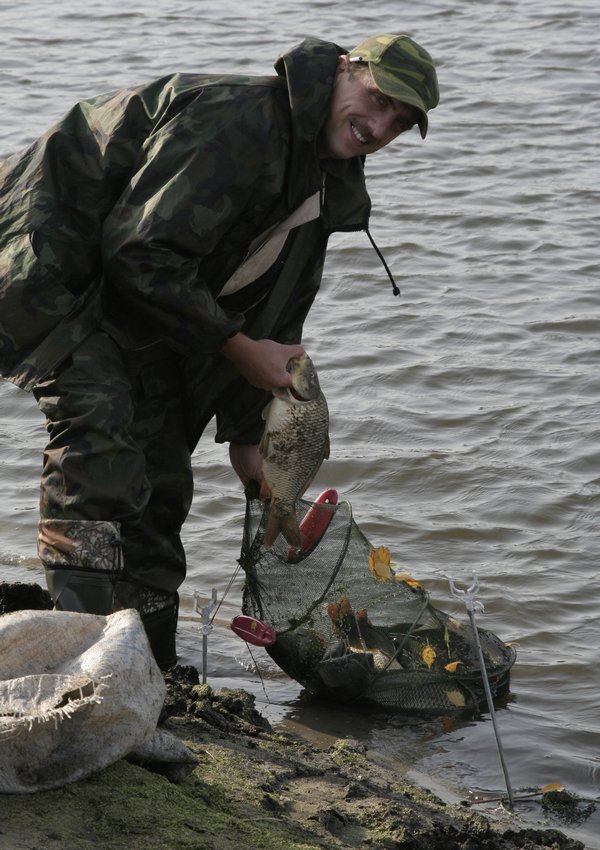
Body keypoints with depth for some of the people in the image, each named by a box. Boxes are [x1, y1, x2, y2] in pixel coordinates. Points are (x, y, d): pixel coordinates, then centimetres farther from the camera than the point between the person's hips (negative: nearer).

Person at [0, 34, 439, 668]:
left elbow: (271, 320, 12)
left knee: (161, 478, 8)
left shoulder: (325, 186, 6)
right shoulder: (235, 121, -26)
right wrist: (239, 348, -21)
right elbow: (142, 253, -29)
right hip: (51, 257, -10)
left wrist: (246, 436, 8)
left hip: (131, 301, 10)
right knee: (97, 435, -24)